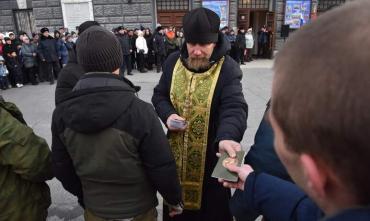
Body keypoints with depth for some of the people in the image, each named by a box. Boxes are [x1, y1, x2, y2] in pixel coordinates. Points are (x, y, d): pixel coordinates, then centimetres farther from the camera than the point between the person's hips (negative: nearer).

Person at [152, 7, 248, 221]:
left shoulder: (227, 69, -16)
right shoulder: (173, 62, -1)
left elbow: (234, 108, -28)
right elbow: (159, 95, 9)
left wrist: (227, 137, -49)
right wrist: (168, 115, -12)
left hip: (212, 155, -4)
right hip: (176, 153, 4)